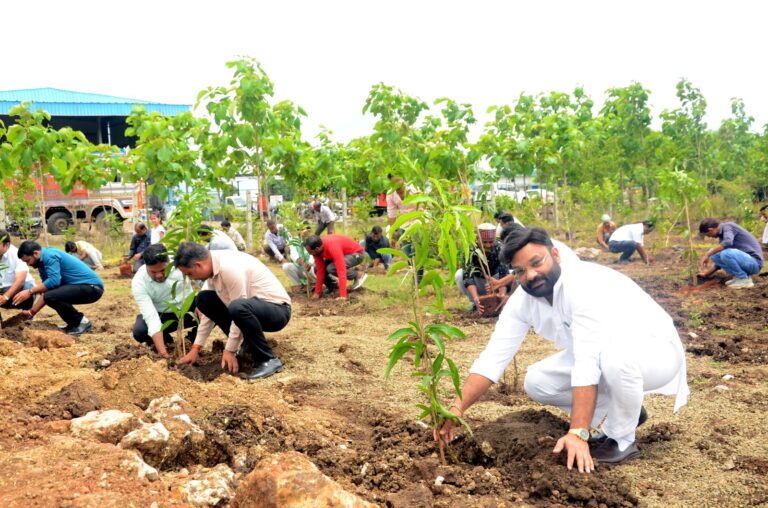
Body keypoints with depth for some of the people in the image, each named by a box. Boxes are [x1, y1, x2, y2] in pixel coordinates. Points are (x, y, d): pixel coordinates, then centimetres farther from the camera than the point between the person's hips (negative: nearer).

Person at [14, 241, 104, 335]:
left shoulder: (49, 256, -12)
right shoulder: (42, 262, 16)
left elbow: (54, 281, -25)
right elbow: (46, 289, 18)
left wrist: (30, 292, -18)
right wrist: (32, 311, 11)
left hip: (93, 287, -11)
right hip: (85, 286, 11)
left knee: (51, 297, -25)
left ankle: (82, 322, -7)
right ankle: (74, 323, 16)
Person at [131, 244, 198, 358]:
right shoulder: (139, 282, -28)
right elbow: (151, 318, -34)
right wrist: (163, 353, -42)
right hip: (160, 315, -1)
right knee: (140, 331, -31)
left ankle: (192, 340, 3)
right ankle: (166, 341, 5)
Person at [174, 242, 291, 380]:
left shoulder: (229, 267, -27)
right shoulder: (212, 265, 1)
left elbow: (239, 309, -24)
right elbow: (210, 308, 7)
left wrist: (229, 351, -16)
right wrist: (195, 349, 8)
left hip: (277, 309, -9)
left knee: (238, 307, -39)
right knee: (203, 299, 4)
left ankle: (268, 360, -19)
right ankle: (246, 344, 8)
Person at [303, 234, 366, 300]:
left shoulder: (333, 247, -39)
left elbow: (341, 270, -42)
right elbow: (320, 270, -11)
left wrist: (343, 296, -44)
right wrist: (317, 292, -11)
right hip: (343, 254, 7)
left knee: (331, 268, -31)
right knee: (317, 269, -9)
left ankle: (358, 275, -10)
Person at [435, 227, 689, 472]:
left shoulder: (585, 284, -34)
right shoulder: (522, 300, -11)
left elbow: (587, 364, -39)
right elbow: (494, 356, -14)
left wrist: (578, 433, -42)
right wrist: (457, 408, -23)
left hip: (654, 351, -7)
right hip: (601, 356, 7)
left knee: (615, 355, -39)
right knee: (536, 382, -6)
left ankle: (621, 441, -11)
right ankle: (625, 410, 12)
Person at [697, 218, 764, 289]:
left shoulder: (727, 226, -11)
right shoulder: (722, 234, 14)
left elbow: (728, 243, -33)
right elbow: (721, 260, 22)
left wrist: (707, 254, -26)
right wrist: (707, 273, 22)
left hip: (754, 262, -9)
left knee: (726, 253, -32)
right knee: (714, 253, 3)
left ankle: (744, 280, -11)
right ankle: (739, 276, 5)